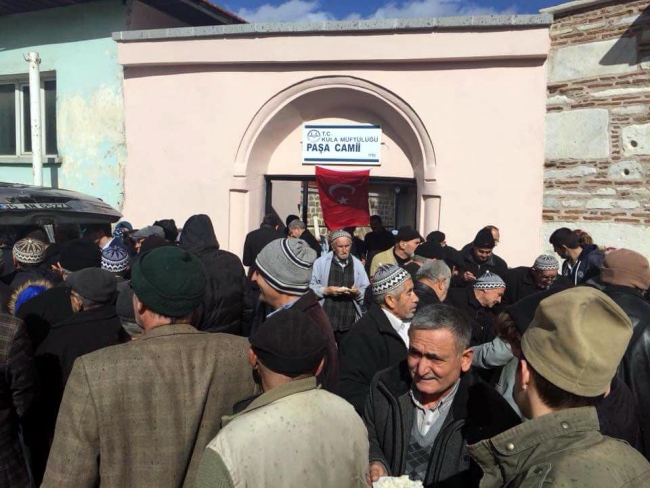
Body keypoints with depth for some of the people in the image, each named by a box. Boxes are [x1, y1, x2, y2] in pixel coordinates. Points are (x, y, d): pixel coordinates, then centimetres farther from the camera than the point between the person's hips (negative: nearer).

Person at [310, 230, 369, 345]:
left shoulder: (357, 264, 8)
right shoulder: (320, 262, -1)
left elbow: (366, 291, 7)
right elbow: (311, 286, -3)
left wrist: (357, 292, -13)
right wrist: (326, 290, -17)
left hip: (349, 321, 3)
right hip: (325, 319, -2)